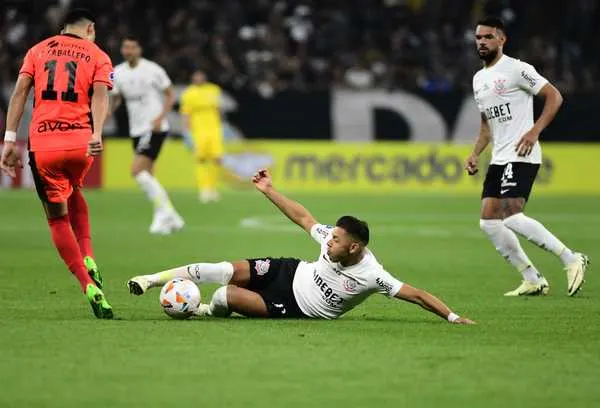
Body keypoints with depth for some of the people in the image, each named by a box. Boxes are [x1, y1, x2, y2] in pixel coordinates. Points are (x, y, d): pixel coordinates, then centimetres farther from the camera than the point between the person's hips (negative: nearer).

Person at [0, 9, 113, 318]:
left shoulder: (38, 50, 17)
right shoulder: (97, 56, 12)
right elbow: (100, 94, -6)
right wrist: (96, 135, -20)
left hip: (42, 145, -1)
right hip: (80, 142, 1)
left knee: (57, 217, 11)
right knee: (73, 193, 32)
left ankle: (90, 287, 0)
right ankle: (88, 260, 15)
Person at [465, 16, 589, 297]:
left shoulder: (516, 69, -8)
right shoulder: (479, 79, 19)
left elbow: (554, 96, -10)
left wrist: (535, 131, -19)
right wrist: (475, 154, 15)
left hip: (521, 156, -9)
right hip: (498, 159, 9)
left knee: (511, 216, -22)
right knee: (488, 221, 2)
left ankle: (571, 260, -12)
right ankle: (533, 281, 7)